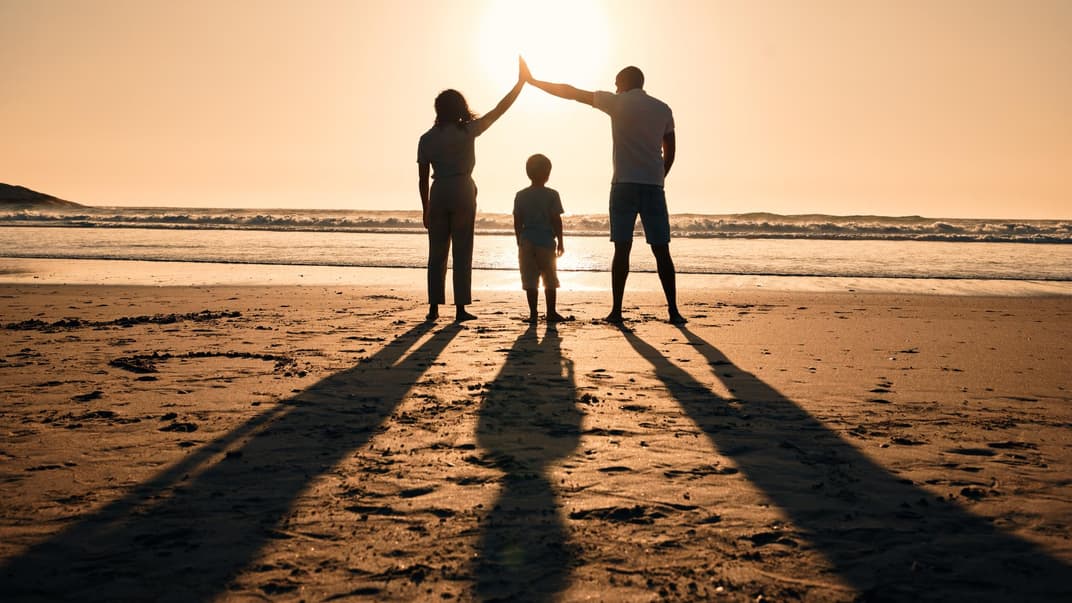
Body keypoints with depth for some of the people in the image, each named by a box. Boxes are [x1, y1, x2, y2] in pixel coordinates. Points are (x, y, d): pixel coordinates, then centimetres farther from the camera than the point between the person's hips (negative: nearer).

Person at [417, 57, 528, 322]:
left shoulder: (427, 139, 5)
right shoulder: (467, 131, -4)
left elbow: (422, 178, 5)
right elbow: (498, 111, 0)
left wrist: (426, 209, 13)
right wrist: (521, 81, 7)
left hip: (438, 194, 3)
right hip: (463, 193, -3)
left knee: (437, 252, 8)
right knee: (462, 252, 1)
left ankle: (434, 307, 7)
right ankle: (461, 308, 0)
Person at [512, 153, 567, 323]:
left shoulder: (520, 196, 4)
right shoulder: (552, 195, -4)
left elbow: (517, 222, 5)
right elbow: (556, 220, -5)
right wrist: (560, 242, 3)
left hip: (526, 243, 2)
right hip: (546, 241, -2)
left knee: (530, 279, 3)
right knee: (550, 279, 8)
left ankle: (533, 313, 0)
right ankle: (551, 312, 9)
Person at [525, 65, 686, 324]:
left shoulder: (618, 102, 4)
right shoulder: (663, 109, 13)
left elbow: (571, 93, 8)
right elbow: (670, 152, 14)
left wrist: (533, 81, 16)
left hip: (624, 184, -2)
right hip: (654, 186, 2)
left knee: (622, 249, -1)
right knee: (661, 251, 3)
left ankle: (617, 311, -2)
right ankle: (673, 311, 0)